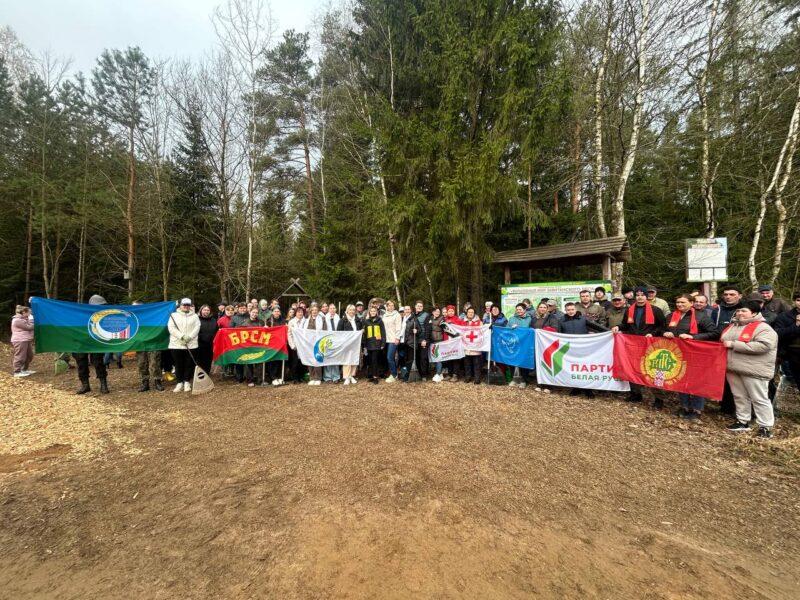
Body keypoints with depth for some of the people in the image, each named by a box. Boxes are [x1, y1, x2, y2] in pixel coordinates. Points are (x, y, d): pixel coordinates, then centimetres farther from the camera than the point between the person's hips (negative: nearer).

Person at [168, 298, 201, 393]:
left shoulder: (195, 316, 10)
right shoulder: (174, 315, 7)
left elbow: (197, 328, -1)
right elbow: (171, 327, -4)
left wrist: (189, 337, -16)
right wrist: (181, 336, -16)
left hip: (191, 344, 0)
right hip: (177, 344, 0)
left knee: (189, 364, 3)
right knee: (178, 365, 5)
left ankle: (187, 382, 15)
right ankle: (179, 383, 15)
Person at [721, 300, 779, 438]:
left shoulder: (763, 328, -11)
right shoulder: (733, 326, 13)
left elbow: (763, 345, -25)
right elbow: (723, 340, 27)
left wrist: (734, 344, -23)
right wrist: (725, 344, 5)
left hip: (753, 370, -7)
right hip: (733, 368, 7)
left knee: (759, 399, 2)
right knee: (739, 396, 16)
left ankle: (766, 427, 12)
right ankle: (743, 421, 27)